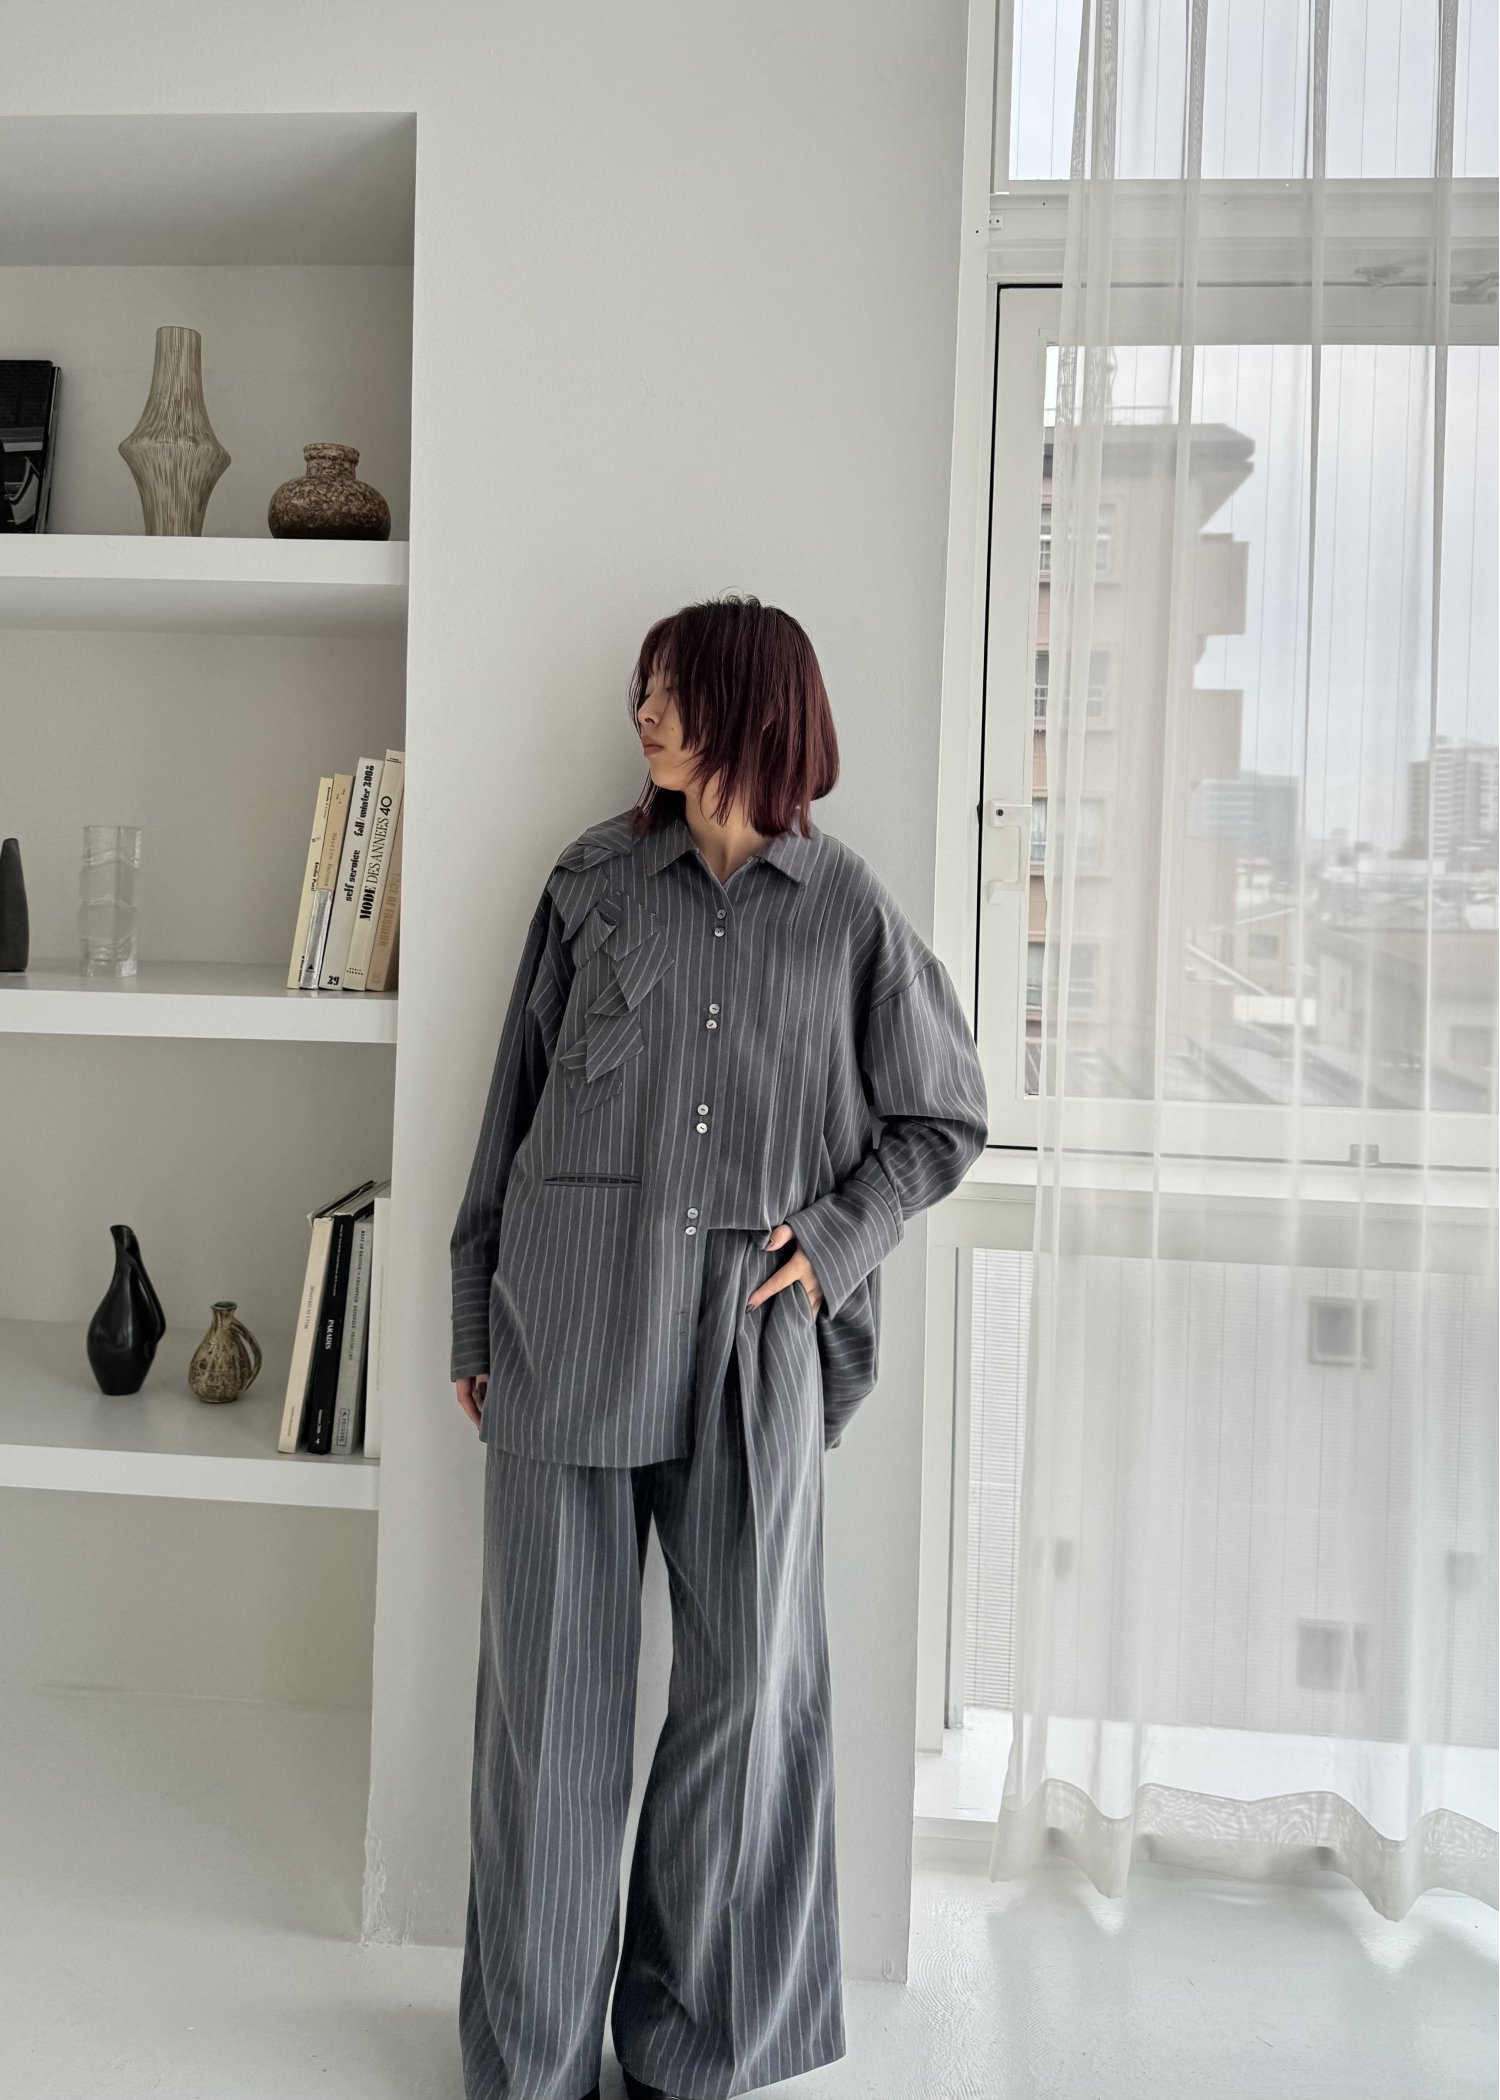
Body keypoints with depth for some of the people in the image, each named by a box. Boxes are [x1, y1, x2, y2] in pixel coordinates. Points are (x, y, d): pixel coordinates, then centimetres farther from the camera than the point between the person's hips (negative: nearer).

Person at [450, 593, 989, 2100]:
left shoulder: (850, 912, 5)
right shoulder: (594, 881, 8)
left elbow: (945, 1118, 13)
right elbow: (512, 1106, 10)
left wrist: (836, 1240, -2)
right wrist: (474, 1324, 9)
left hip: (753, 1342, 0)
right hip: (570, 1323, 1)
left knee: (750, 1688, 5)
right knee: (552, 1686, 6)